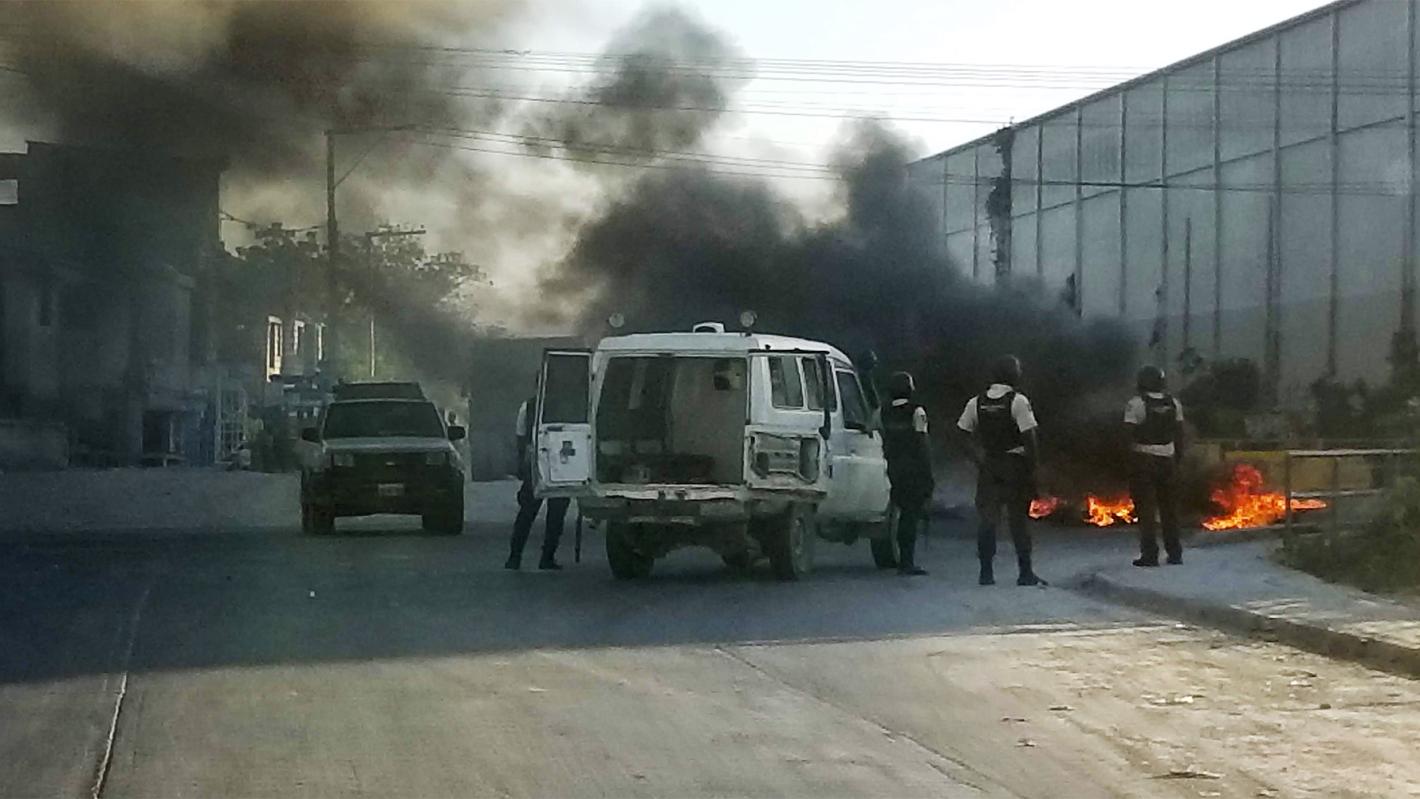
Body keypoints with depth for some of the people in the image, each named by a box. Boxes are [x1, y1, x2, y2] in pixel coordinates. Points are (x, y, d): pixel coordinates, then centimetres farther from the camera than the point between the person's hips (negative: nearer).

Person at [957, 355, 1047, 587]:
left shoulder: (976, 403, 3)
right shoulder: (1018, 402, -10)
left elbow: (967, 437, 4)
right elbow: (1029, 438, -13)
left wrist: (979, 461, 8)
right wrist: (1033, 465, -6)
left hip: (988, 468, 3)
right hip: (1014, 465, -3)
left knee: (987, 519, 6)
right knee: (1018, 520, 3)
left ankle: (986, 572, 4)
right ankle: (1025, 573, 6)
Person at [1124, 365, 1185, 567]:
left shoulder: (1136, 404, -10)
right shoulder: (1173, 404, 6)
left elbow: (1129, 433, -14)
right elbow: (1179, 433, 8)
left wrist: (1124, 459, -9)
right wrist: (1179, 455, 16)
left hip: (1143, 458, -5)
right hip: (1167, 458, 5)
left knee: (1146, 507, -1)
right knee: (1169, 505, 14)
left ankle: (1150, 553, -4)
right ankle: (1175, 552, 17)